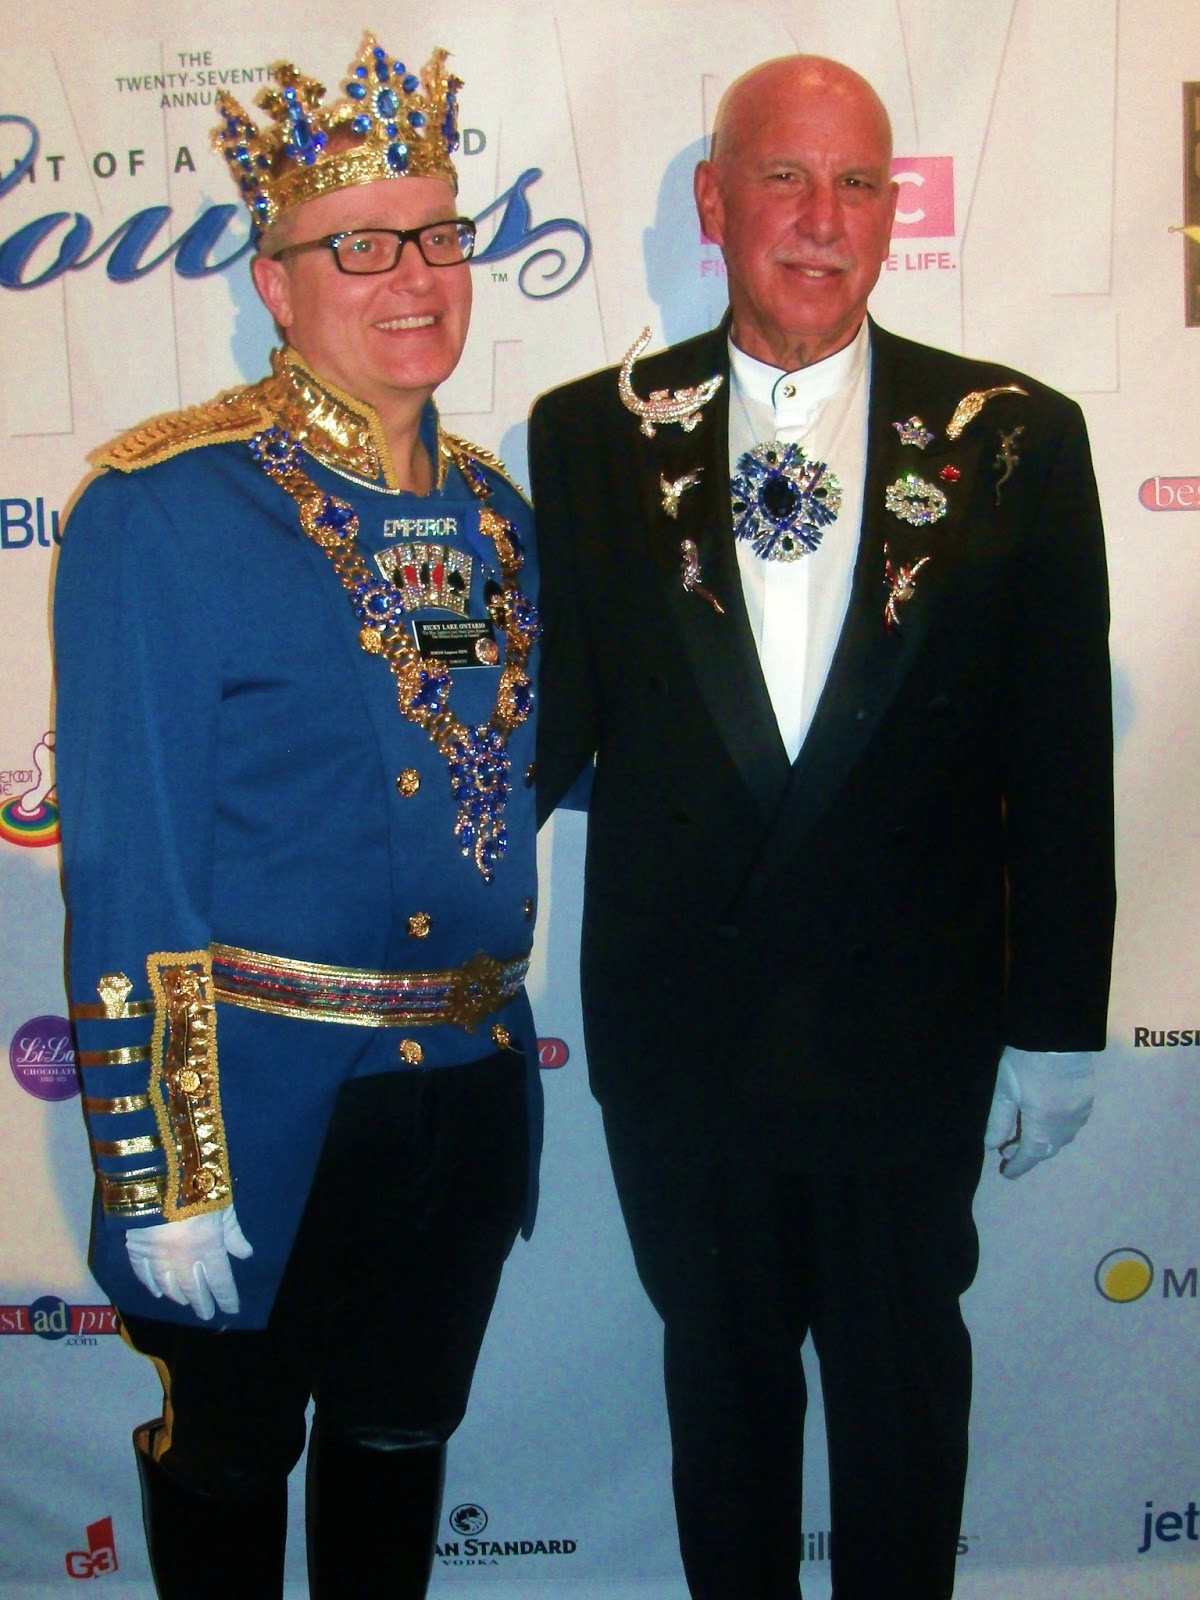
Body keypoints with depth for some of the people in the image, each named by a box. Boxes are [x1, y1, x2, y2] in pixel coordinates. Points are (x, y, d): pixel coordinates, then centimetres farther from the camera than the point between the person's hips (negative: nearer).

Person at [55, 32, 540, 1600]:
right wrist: (161, 1175, -13)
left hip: (467, 1096, 5)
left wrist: (498, 1036, 11)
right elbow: (125, 864, -15)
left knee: (399, 1441, 23)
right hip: (263, 1102, -5)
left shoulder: (494, 507, 5)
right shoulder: (159, 510, -14)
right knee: (228, 1455, 17)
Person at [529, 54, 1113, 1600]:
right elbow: (558, 716, 2)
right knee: (720, 1366, 20)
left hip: (911, 1025, 0)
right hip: (677, 1023, 1)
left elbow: (1060, 758, -3)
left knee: (902, 1378, 18)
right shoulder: (591, 435, -2)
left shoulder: (1016, 439, -4)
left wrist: (1056, 1024, -2)